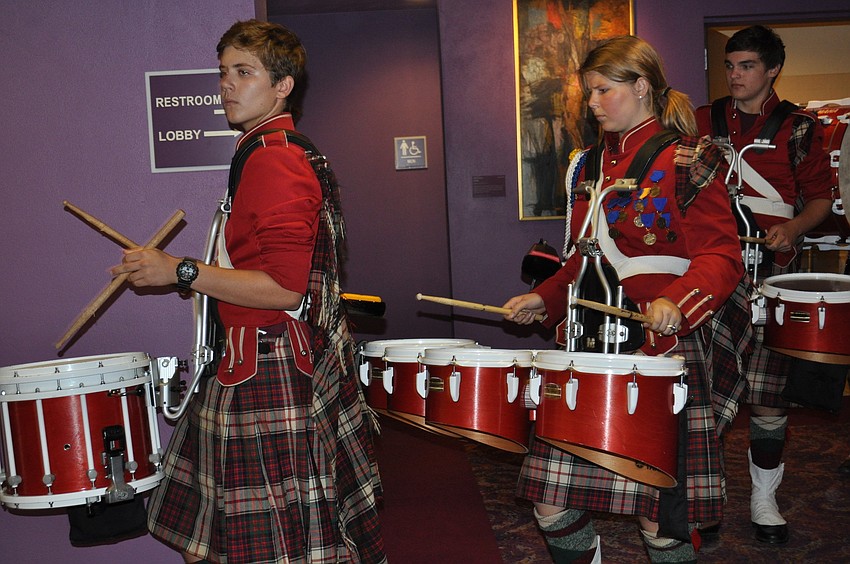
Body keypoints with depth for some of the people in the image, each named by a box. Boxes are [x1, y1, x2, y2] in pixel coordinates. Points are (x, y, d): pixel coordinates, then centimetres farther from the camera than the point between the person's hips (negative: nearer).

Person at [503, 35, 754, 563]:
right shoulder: (590, 166, 16)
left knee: (661, 513, 0)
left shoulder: (685, 161, -4)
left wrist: (676, 302, -29)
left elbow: (721, 255, -12)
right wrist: (545, 298, 10)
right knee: (552, 498, 6)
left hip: (664, 342, -6)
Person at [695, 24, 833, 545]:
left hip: (771, 273, -2)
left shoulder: (799, 128, 4)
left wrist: (793, 227, -13)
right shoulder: (704, 121, 11)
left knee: (767, 390, 0)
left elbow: (821, 199, 6)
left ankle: (765, 498, 18)